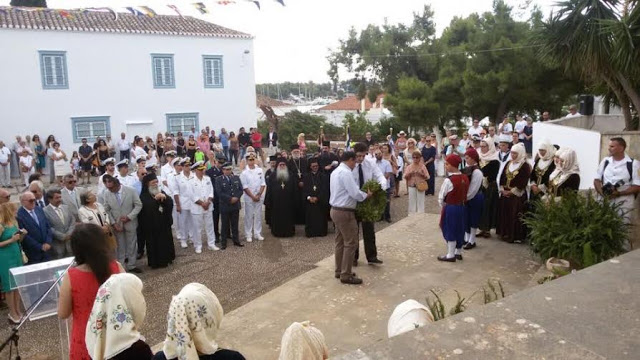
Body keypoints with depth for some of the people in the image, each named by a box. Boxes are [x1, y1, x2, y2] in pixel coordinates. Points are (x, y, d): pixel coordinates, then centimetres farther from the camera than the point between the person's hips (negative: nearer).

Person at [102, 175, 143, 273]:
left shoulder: (131, 191, -13)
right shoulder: (107, 193, -8)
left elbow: (138, 205, -8)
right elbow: (107, 210, -1)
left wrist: (129, 217, -16)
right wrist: (113, 223, -10)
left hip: (130, 223, 0)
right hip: (116, 224, 1)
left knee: (132, 245, 11)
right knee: (120, 246, 11)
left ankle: (131, 266, 26)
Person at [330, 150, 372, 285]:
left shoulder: (336, 171, 14)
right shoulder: (346, 172, -19)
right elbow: (355, 193, -23)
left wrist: (361, 193, 11)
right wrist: (367, 195, -6)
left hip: (336, 210, 11)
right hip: (345, 212, -11)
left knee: (340, 242, 17)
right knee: (351, 243, -3)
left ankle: (339, 271, 26)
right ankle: (346, 275, 2)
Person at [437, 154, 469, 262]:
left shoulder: (448, 180, -21)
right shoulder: (465, 178, -1)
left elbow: (441, 197, -13)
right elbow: (466, 193, 8)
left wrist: (443, 207, 4)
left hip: (450, 208, -7)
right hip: (461, 206, 7)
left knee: (450, 230, 5)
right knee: (459, 229, 17)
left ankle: (451, 255, 13)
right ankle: (458, 252, 29)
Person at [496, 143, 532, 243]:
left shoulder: (525, 166, -9)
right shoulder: (508, 163, 12)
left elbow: (523, 182, -15)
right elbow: (502, 176, 11)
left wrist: (512, 191, -16)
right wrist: (502, 189, -1)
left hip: (517, 195, -7)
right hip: (505, 193, 7)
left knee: (515, 215, -4)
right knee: (504, 214, 10)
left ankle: (516, 236, 4)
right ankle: (505, 233, 20)